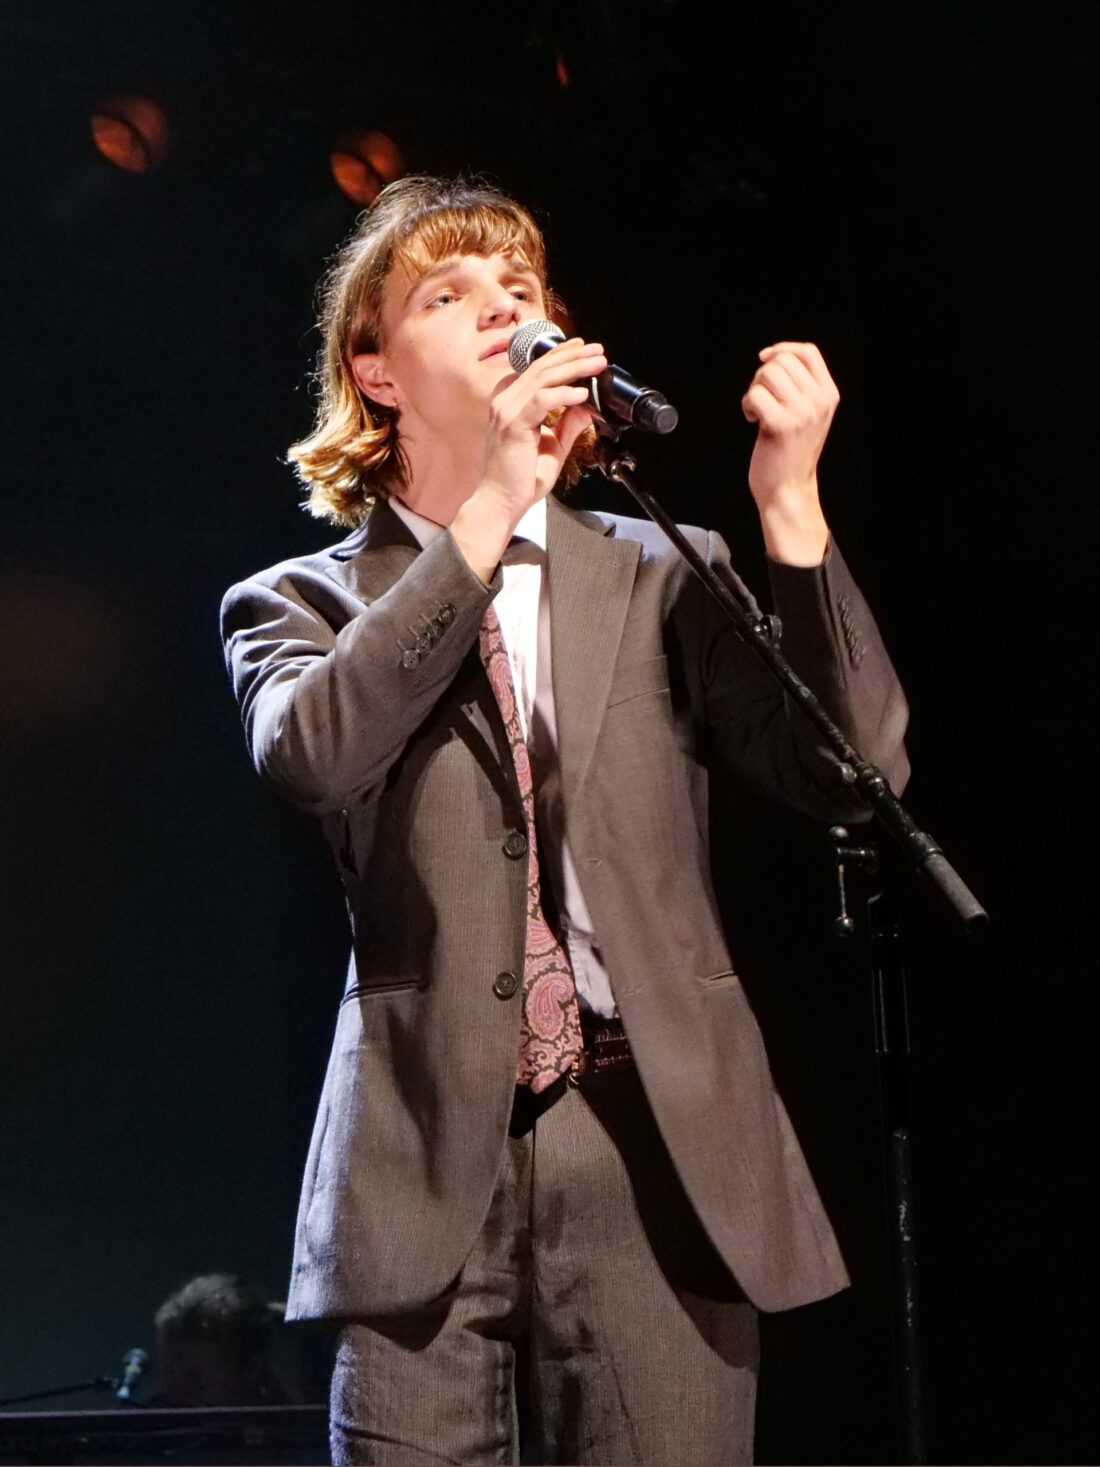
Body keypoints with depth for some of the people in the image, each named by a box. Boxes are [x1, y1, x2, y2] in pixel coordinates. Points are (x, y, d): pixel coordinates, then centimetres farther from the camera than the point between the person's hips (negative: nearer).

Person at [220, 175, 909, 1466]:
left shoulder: (667, 576, 13)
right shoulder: (305, 604, 10)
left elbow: (856, 774, 1)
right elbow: (309, 751, -14)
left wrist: (790, 508, -9)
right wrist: (489, 509, -16)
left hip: (658, 1149, 1)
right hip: (426, 1157, -1)